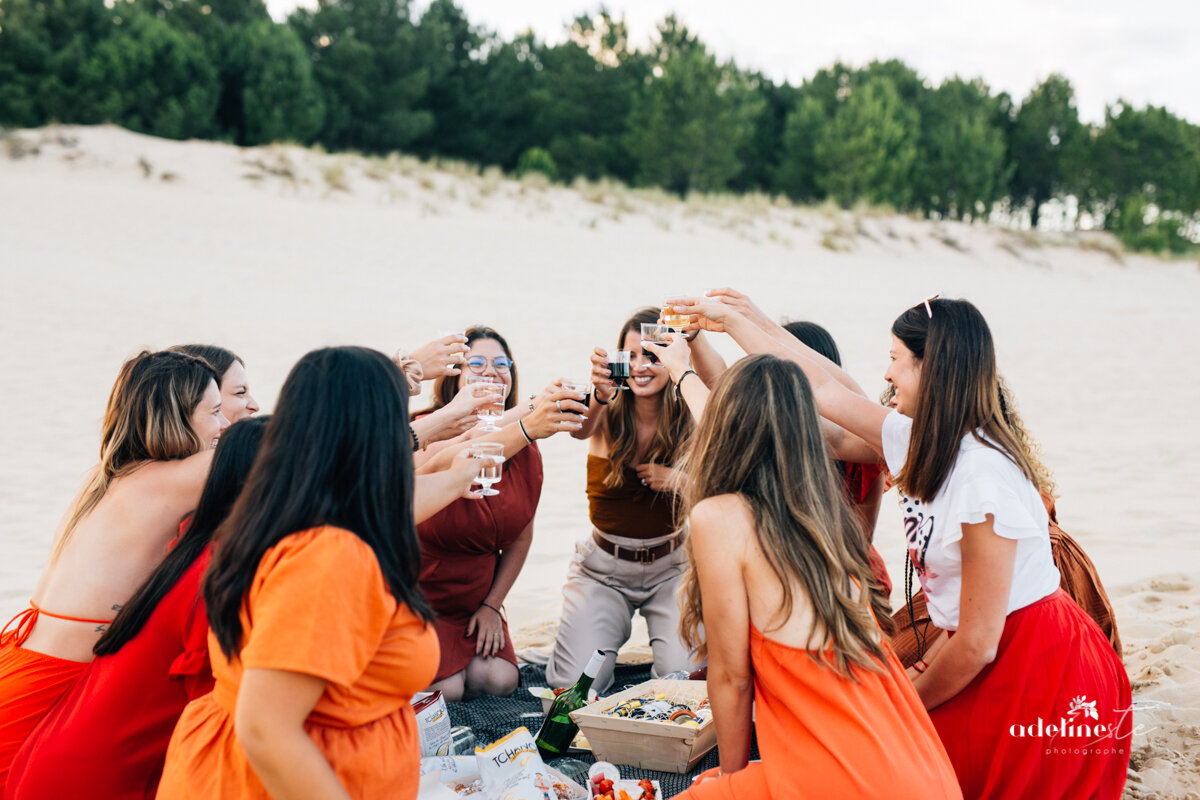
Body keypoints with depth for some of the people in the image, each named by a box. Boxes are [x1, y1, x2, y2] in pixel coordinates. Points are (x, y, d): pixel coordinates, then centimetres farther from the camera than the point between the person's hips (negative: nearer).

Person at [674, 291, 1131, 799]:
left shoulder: (985, 477, -25)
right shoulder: (921, 442, 0)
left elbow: (977, 644, -21)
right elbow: (823, 387, 11)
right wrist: (733, 320, 18)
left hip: (1037, 670, -8)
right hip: (1001, 657, 8)